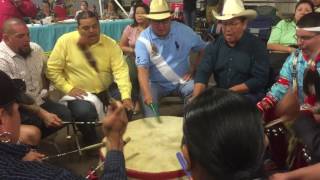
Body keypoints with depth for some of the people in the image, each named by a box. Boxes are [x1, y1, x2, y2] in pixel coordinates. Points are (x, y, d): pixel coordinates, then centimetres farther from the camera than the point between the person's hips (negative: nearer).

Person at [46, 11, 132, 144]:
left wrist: (126, 96, -27)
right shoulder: (65, 41, -8)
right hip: (80, 94, -2)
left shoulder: (110, 43, -4)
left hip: (106, 92, 3)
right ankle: (92, 144, -1)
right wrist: (68, 88, -15)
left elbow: (120, 70, -14)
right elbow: (52, 69, -4)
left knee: (126, 107, -20)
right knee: (85, 112, -32)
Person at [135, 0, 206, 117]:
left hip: (182, 81, 1)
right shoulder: (143, 39, -11)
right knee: (145, 97, -30)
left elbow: (203, 49, 8)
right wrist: (147, 94, -37)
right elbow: (142, 69, -21)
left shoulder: (183, 31, -5)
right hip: (157, 83, -1)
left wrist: (193, 69, -3)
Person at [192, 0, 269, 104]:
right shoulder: (214, 46, 5)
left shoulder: (257, 46, -5)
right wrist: (196, 97, -22)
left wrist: (231, 91, -19)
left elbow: (260, 79, -11)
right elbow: (203, 72, -5)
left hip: (248, 95, -3)